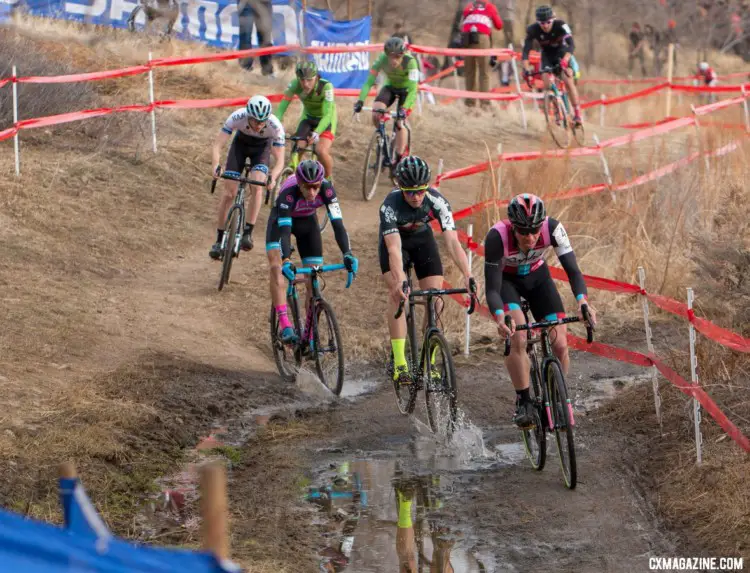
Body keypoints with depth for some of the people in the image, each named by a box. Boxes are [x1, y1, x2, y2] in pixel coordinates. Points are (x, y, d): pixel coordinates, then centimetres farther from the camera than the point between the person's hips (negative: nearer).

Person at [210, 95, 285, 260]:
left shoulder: (275, 126, -36)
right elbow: (217, 144, -34)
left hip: (262, 147, -1)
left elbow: (280, 161, -34)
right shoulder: (237, 117, -36)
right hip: (240, 143, 1)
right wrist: (216, 165, -53)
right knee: (229, 192, -7)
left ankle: (248, 232, -13)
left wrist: (273, 177, -54)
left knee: (257, 187, -25)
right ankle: (219, 240, 2)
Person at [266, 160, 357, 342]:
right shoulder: (288, 192, -40)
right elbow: (284, 230, -46)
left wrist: (348, 254, -50)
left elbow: (338, 224, -37)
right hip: (282, 219, -3)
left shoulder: (326, 189, -34)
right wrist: (286, 261, -60)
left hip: (307, 221, 3)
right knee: (276, 267, -26)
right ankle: (285, 324, -29)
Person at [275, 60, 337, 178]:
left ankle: (328, 179, 2)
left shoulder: (326, 87, -34)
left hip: (326, 119, -3)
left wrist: (316, 133, -55)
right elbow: (281, 108, -28)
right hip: (308, 117, 3)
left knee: (321, 151, -24)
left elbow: (327, 114, -39)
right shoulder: (294, 85, -26)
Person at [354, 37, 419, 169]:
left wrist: (404, 108, -52)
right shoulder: (382, 60, -28)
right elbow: (369, 82, -29)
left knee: (400, 122, -16)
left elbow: (413, 89, -39)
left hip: (406, 90, -2)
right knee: (376, 115, -21)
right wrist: (360, 101, -43)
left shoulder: (410, 62, -35)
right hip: (390, 87, 3)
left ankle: (399, 159, -2)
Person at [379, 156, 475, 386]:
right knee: (398, 294, -23)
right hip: (394, 239, -2)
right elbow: (394, 248, -45)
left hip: (422, 238, 2)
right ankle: (399, 364, -23)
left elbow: (452, 242, -38)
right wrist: (399, 282, -60)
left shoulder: (437, 201, -32)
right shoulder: (391, 205, -37)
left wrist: (468, 277, -49)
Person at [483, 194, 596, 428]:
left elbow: (572, 269, -30)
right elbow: (492, 288, -33)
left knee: (560, 345, -9)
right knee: (517, 337, -27)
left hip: (537, 277, 3)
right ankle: (523, 401, -11)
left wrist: (582, 301, -49)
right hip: (506, 279, -2)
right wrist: (499, 317, -52)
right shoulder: (497, 237, -36)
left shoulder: (552, 228, -32)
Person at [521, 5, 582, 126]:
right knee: (547, 85, -16)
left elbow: (571, 45, -41)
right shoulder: (533, 30, -26)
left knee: (568, 81, -21)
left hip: (562, 53, -2)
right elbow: (526, 50, -29)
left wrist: (565, 61, -59)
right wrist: (526, 68, -45)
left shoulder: (561, 26, -32)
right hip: (547, 56, 2)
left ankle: (577, 114, -15)